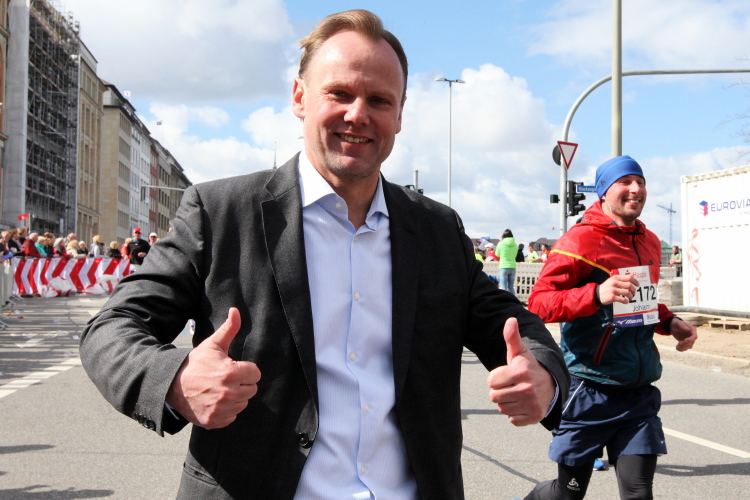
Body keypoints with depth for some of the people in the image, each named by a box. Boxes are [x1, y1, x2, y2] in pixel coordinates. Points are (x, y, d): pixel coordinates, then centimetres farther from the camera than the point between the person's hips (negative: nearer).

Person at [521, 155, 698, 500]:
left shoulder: (650, 243, 11)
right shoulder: (581, 240, -11)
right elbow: (538, 303, -18)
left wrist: (670, 323, 7)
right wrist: (597, 294, -32)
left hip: (640, 392, 6)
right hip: (589, 391, -5)